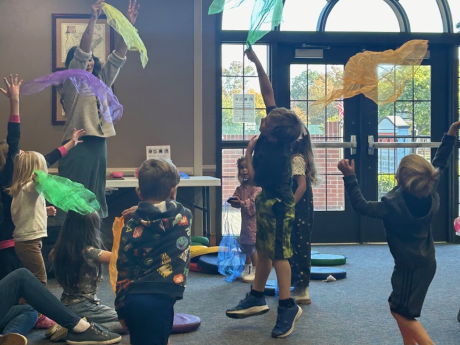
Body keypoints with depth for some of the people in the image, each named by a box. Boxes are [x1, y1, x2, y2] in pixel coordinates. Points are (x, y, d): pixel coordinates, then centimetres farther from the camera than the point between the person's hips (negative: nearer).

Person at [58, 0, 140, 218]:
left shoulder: (101, 82, 17)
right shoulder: (71, 82, 0)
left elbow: (118, 56, 11)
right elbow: (82, 52, -13)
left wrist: (129, 23, 2)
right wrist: (93, 19, -19)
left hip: (98, 146, 7)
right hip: (76, 147, -7)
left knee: (96, 200, 9)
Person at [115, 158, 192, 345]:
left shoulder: (131, 227, 4)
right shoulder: (184, 216, 3)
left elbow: (124, 272, 4)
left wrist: (121, 308, 12)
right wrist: (141, 211, 37)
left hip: (133, 300, 4)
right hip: (159, 300, -3)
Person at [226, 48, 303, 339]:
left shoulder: (275, 156, -30)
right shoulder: (276, 127, -10)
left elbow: (252, 178, -14)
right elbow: (268, 92, -3)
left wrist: (249, 151, -5)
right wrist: (257, 62, -4)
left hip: (277, 205, -9)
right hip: (267, 202, 9)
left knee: (278, 254, -7)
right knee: (264, 250, 13)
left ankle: (288, 306, -2)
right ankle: (257, 298, 21)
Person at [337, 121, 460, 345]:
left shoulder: (393, 207, -28)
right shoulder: (431, 194, -9)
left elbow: (360, 205, -21)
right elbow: (440, 163, 5)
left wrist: (349, 177, -25)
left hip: (410, 267, -8)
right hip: (425, 262, 8)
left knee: (402, 313, 3)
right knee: (397, 305, 20)